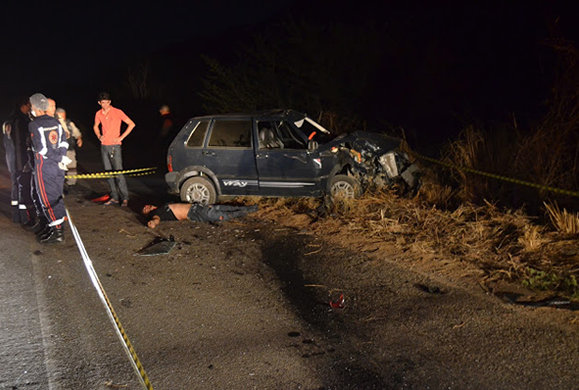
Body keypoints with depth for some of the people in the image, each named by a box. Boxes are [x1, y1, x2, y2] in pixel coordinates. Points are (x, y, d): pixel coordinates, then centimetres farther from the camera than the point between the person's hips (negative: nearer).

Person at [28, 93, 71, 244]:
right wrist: (61, 159, 3)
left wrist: (61, 158, -7)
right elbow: (64, 142, 6)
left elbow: (42, 148, -16)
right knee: (56, 196, 14)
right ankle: (54, 225, 24)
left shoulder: (33, 125, -13)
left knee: (47, 198, -2)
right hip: (58, 167, 7)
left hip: (44, 167, -7)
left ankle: (57, 231, -2)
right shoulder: (56, 122, 7)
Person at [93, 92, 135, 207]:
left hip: (114, 146, -6)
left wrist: (121, 137, -10)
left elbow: (131, 124, -7)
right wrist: (99, 136, 6)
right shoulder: (98, 114, 8)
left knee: (118, 173, -10)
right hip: (104, 146, 6)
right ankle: (114, 198, 15)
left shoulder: (117, 112, -7)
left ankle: (125, 198, -4)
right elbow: (95, 126, 26)